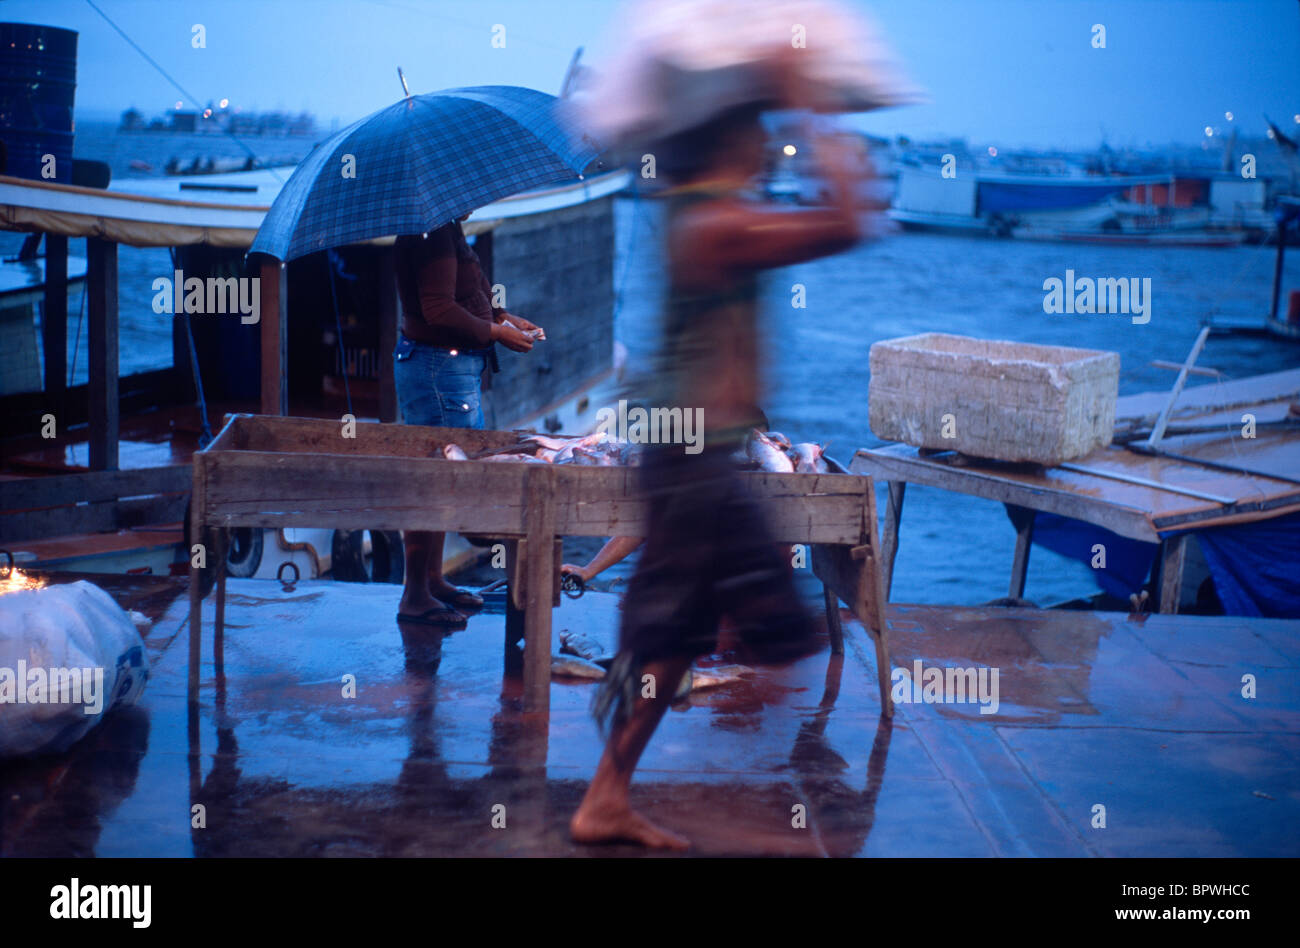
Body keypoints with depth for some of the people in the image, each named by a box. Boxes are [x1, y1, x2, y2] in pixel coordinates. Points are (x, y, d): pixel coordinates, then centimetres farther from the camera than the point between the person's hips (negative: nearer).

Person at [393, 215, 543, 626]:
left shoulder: (446, 230, 15)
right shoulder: (433, 234, -18)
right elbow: (439, 310, -24)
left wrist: (505, 317, 12)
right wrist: (497, 332, -14)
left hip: (458, 367, 11)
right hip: (439, 368, -11)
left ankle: (434, 581, 28)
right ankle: (415, 597, 0)